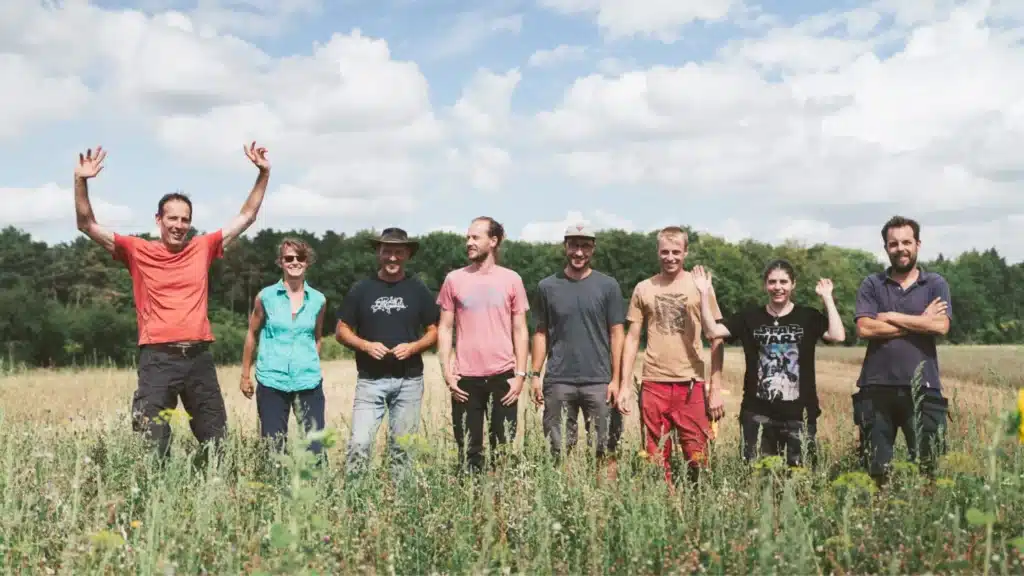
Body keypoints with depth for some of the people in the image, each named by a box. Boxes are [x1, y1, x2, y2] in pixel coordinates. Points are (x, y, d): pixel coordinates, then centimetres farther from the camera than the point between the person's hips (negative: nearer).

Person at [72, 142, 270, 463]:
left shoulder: (203, 248, 8)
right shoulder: (138, 251, 3)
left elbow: (246, 216, 14)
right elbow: (87, 225, 1)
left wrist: (263, 175, 8)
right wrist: (81, 181, -13)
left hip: (199, 357, 3)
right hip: (158, 359, -3)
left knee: (216, 442, 9)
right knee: (153, 446, -2)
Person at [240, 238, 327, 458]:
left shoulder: (318, 299, 3)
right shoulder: (266, 296, -1)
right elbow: (252, 334, 8)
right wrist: (245, 375, 8)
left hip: (308, 382, 1)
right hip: (271, 381, -1)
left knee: (316, 444, -2)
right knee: (272, 445, 7)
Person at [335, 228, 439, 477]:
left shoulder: (418, 290, 5)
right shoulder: (362, 289, 4)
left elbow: (433, 333, 9)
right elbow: (341, 331, 7)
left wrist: (413, 347, -11)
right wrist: (365, 345, -11)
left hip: (409, 380, 1)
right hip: (370, 380, 0)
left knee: (403, 447, 6)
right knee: (359, 443, -9)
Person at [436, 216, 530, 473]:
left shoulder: (511, 279, 3)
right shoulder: (454, 279, 4)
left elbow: (520, 330, 4)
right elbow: (444, 328, 5)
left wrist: (520, 374, -2)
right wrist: (447, 372, -3)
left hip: (503, 376, 0)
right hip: (466, 378, 0)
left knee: (503, 448, 6)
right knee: (469, 450, 6)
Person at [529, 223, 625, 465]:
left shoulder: (608, 286, 3)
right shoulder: (548, 286, 5)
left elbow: (616, 334, 3)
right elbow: (541, 332, 9)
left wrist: (615, 379, -2)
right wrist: (535, 374, 1)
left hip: (598, 381, -1)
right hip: (558, 381, 1)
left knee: (602, 448, 3)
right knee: (559, 449, 6)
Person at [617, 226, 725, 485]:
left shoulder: (700, 287, 3)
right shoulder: (643, 289, 7)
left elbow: (716, 339, 3)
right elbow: (632, 338, 10)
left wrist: (716, 388, -3)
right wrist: (624, 384, 3)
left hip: (692, 384, -1)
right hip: (653, 384, 1)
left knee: (697, 458, -2)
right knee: (657, 459, 5)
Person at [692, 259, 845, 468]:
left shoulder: (808, 317, 3)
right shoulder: (750, 317, 5)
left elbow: (838, 336, -13)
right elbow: (712, 331, -5)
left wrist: (827, 297, -9)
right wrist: (704, 295, -12)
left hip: (799, 414, 0)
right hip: (757, 414, 1)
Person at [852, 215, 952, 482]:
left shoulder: (936, 284, 7)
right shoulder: (871, 285, 6)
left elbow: (941, 326, -9)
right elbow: (864, 328, -9)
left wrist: (891, 317, -6)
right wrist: (920, 322, -7)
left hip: (923, 389, 0)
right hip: (877, 388, 0)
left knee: (928, 465, 2)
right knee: (875, 468, 6)